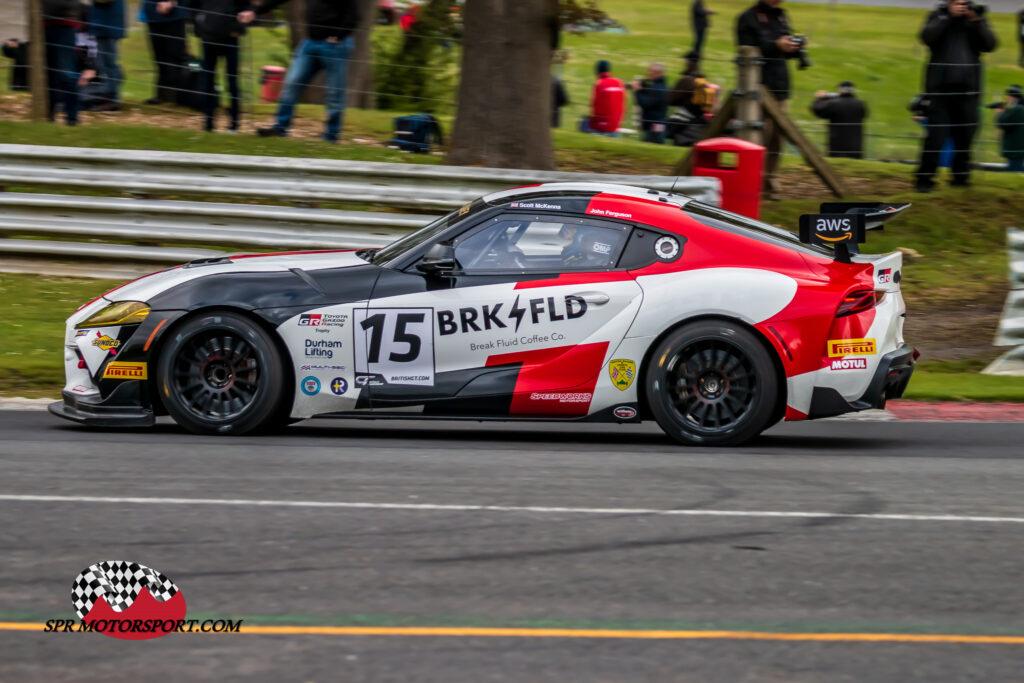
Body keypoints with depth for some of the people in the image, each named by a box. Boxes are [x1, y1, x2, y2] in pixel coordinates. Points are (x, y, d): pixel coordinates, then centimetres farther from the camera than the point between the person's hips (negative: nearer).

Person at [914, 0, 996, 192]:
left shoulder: (977, 17, 10)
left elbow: (990, 44, -2)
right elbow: (928, 37, -11)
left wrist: (977, 22, -14)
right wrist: (948, 16, -15)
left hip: (968, 88, 2)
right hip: (941, 88, -2)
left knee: (965, 136, 3)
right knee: (936, 135, -9)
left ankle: (961, 177, 14)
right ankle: (924, 179, -5)